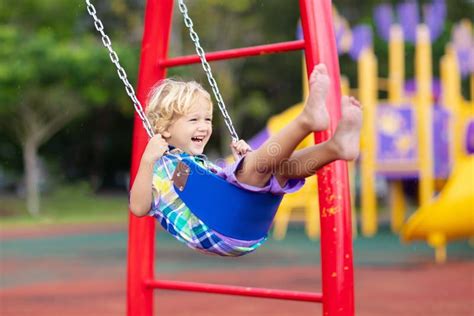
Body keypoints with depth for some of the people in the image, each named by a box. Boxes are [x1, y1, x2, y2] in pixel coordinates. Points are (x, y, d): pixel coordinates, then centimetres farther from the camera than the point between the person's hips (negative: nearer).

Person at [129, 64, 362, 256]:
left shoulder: (205, 165, 37)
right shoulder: (158, 167, 14)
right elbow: (138, 208, -4)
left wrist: (242, 163, 23)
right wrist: (147, 161, -14)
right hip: (213, 232, -7)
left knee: (282, 164, -10)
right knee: (257, 162, -27)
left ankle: (337, 145, -35)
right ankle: (307, 119, -46)